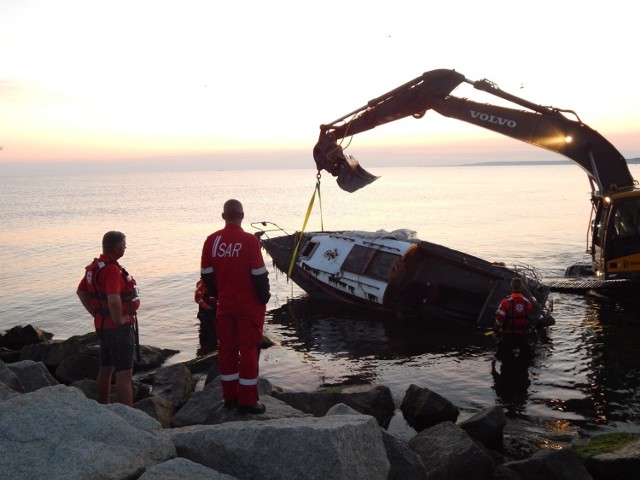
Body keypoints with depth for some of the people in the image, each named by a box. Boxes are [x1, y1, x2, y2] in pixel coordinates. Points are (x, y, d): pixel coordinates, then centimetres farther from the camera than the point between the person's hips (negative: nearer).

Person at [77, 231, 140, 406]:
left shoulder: (95, 266, 7)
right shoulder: (112, 269, -23)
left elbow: (81, 291, 20)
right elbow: (114, 299, -38)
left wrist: (96, 313, 16)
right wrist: (119, 320, -22)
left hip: (102, 325, 10)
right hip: (118, 328, -10)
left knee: (106, 370, 20)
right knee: (124, 374, -7)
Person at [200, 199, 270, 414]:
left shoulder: (211, 240, -1)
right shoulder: (250, 241, -15)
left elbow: (206, 274, 5)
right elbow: (259, 275, -15)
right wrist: (264, 297, 0)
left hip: (224, 305, 4)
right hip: (249, 306, -4)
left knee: (226, 349, 13)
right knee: (248, 350, 3)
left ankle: (230, 397, 22)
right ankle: (247, 401, 6)